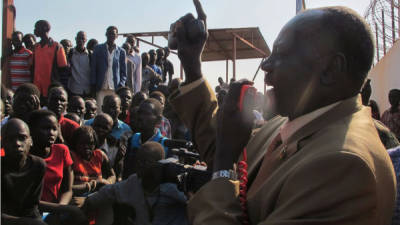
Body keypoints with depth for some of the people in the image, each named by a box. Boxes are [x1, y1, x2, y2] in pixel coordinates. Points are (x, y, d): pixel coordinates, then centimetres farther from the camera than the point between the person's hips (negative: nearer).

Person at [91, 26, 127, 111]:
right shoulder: (98, 49, 9)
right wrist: (93, 85, -1)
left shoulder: (121, 52, 10)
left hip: (115, 88, 0)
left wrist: (121, 85, -4)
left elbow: (123, 71, 11)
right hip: (101, 88, 0)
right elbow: (93, 68, 8)